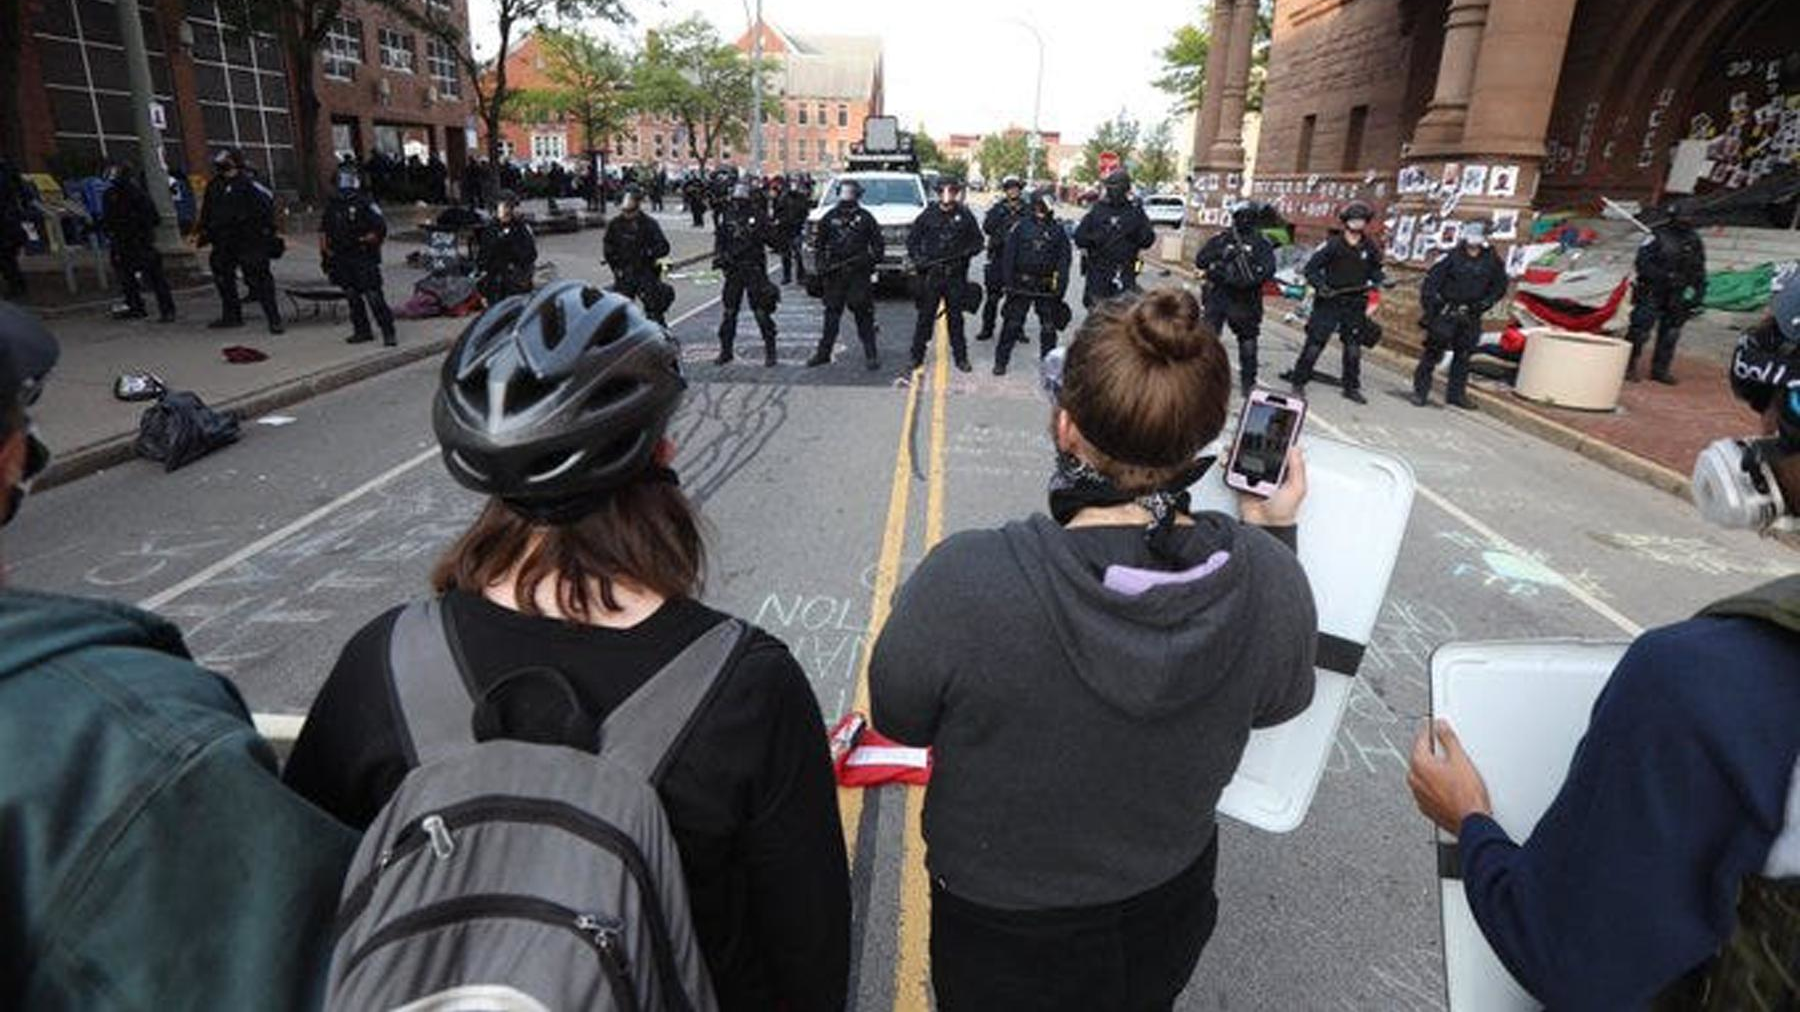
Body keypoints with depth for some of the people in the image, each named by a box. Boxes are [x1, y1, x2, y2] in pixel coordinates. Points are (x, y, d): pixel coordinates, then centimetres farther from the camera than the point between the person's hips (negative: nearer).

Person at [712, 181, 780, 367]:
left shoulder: (758, 215, -3)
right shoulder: (729, 215, 9)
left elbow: (773, 237, -6)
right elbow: (719, 238, 15)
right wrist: (719, 255, -1)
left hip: (754, 268, -4)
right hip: (733, 269, 4)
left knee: (761, 311, -4)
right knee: (729, 311, 8)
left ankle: (770, 351, 7)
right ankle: (726, 350, 18)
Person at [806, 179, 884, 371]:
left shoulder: (865, 218, 3)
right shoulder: (829, 217, 9)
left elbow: (878, 245, 6)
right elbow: (820, 245, 13)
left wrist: (870, 261, -7)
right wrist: (822, 265, 1)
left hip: (858, 274, -2)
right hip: (834, 274, 3)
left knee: (864, 315, -3)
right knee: (831, 313, 10)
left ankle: (871, 355, 2)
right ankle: (824, 353, 18)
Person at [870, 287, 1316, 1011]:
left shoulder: (963, 583, -37)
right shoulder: (1268, 578, -26)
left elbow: (899, 718, -16)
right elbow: (1279, 704, -4)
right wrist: (1275, 532, 2)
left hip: (1000, 932, -2)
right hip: (1170, 912, 3)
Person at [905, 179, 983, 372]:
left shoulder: (965, 216, 5)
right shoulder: (928, 215, 4)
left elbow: (977, 241, 11)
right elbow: (912, 239, 10)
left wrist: (966, 253, -10)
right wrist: (917, 259, -6)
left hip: (956, 275, 0)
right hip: (930, 274, 0)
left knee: (955, 316, 6)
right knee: (925, 316, 2)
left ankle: (960, 356, 15)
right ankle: (917, 355, 11)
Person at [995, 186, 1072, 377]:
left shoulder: (1058, 230, 4)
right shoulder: (1021, 227, 1)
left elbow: (1064, 260, 3)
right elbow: (1008, 256, 1)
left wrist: (1060, 287, -5)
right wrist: (1007, 282, -6)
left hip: (1047, 287, 1)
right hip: (1021, 286, -1)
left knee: (1048, 327, 8)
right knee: (1011, 324, 2)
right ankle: (1001, 361, 11)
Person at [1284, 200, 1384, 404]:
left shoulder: (1370, 248, 6)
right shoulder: (1332, 244, -6)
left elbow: (1376, 270, 20)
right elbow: (1311, 268, -5)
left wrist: (1377, 281, -1)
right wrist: (1320, 285, -20)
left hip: (1355, 305, 4)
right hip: (1329, 303, -4)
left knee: (1353, 347, 8)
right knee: (1315, 343, -4)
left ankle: (1351, 387, 18)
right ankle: (1298, 381, 5)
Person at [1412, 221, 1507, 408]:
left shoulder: (1492, 260, 2)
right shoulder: (1452, 257, -9)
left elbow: (1500, 286, 14)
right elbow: (1430, 282, -8)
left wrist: (1485, 303, 0)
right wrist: (1429, 310, -13)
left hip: (1471, 315, 4)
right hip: (1446, 311, -4)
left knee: (1463, 354, 9)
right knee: (1433, 351, -5)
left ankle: (1456, 393, 18)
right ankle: (1420, 391, 1)